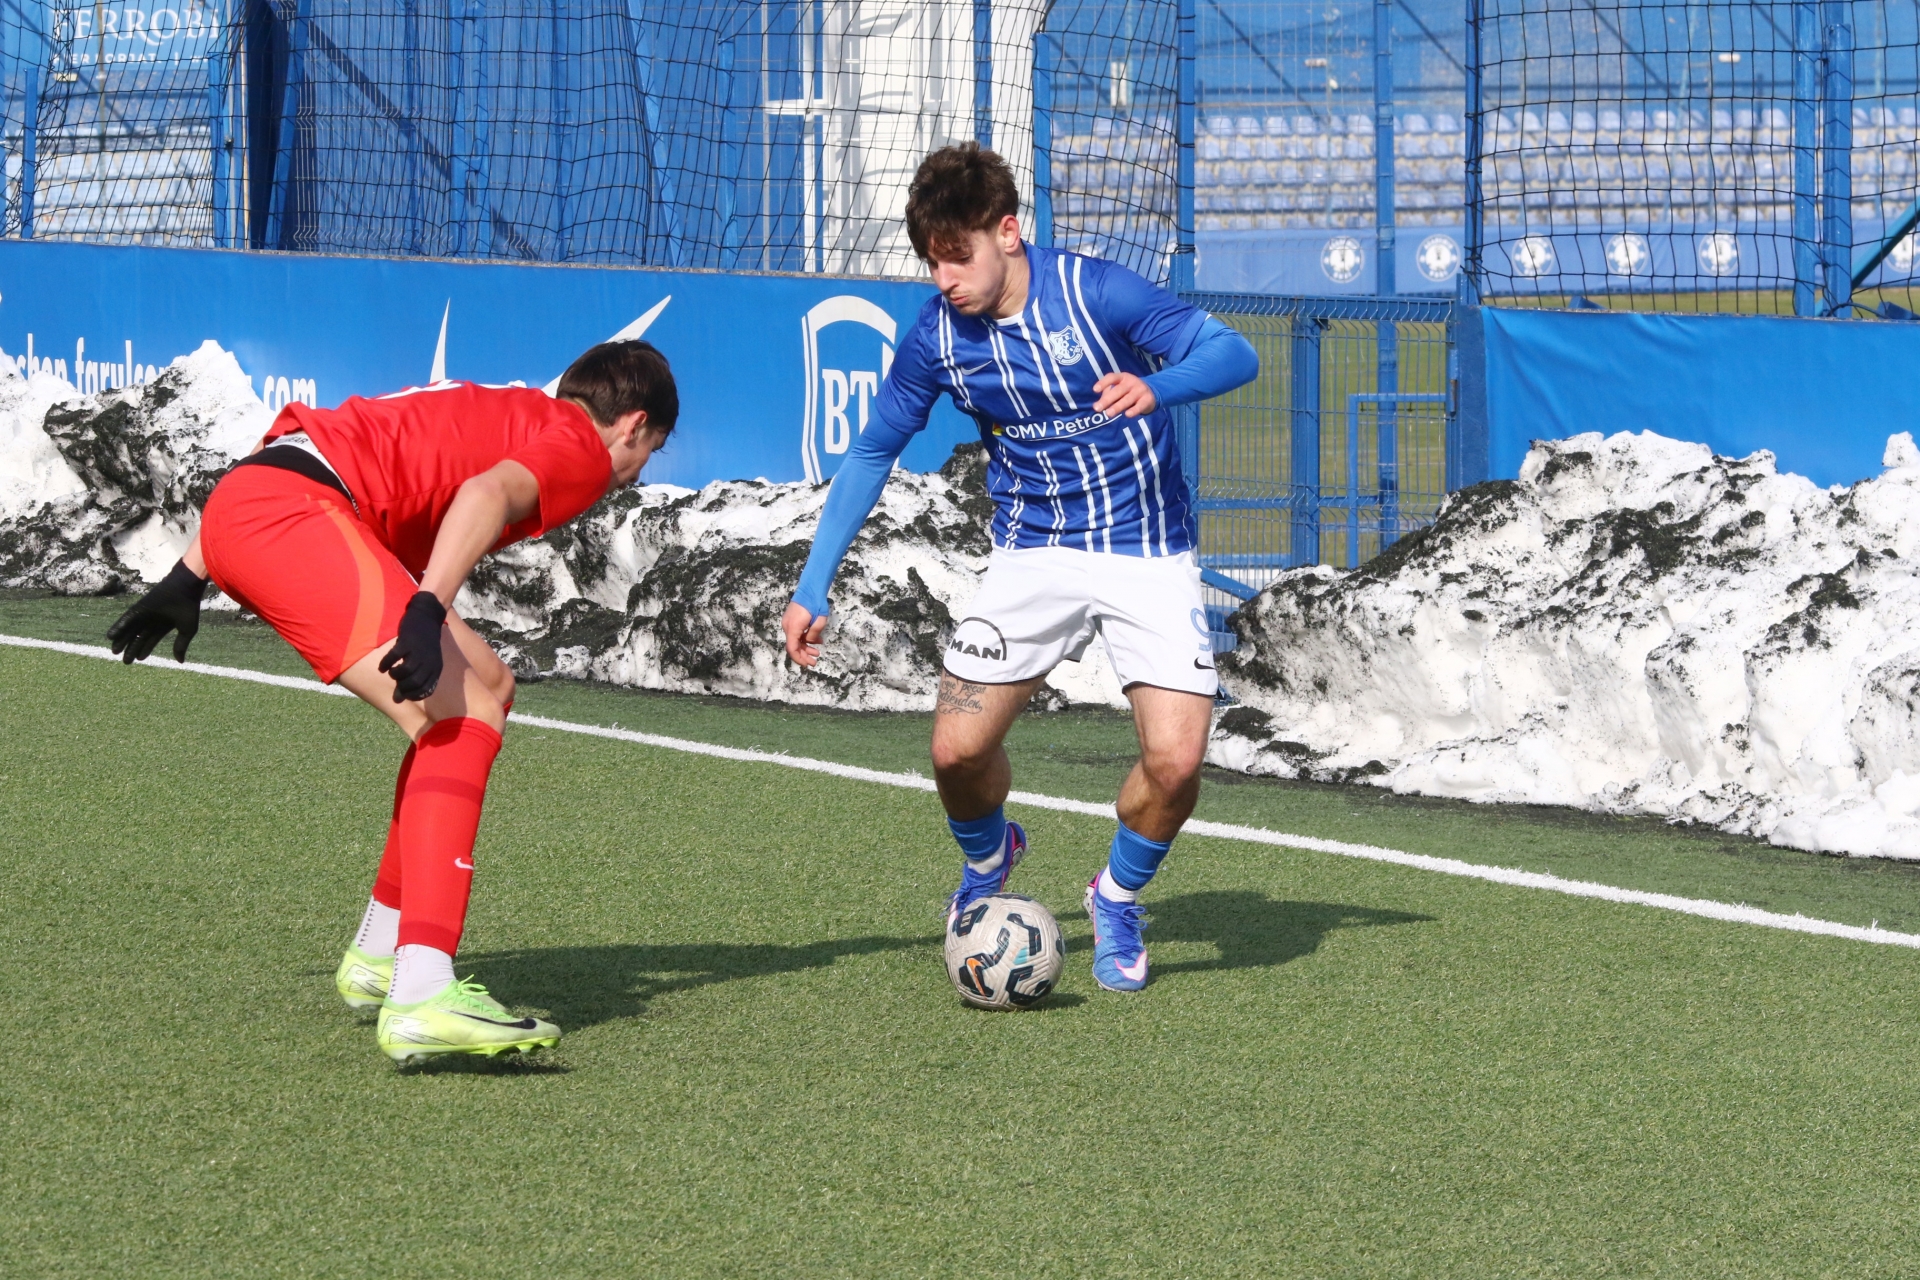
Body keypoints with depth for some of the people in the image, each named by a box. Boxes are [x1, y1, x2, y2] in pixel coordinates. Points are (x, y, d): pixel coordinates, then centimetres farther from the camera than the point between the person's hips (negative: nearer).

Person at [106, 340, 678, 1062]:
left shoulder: (506, 415, 33)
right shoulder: (581, 448, 8)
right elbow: (488, 495, -16)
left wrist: (189, 580, 32)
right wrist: (429, 611, -29)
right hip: (290, 518, -10)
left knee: (488, 686, 19)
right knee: (464, 720, -16)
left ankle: (377, 957, 22)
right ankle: (420, 1000, -32)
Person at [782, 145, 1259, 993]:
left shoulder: (1092, 291, -19)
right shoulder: (937, 335, -8)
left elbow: (1234, 354, -18)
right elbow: (872, 453, 6)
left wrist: (1155, 388, -40)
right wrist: (811, 590, 3)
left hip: (1147, 554, -3)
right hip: (1033, 554, 3)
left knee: (1174, 762, -17)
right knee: (958, 748, -8)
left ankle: (1118, 898, 15)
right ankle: (988, 856, 29)